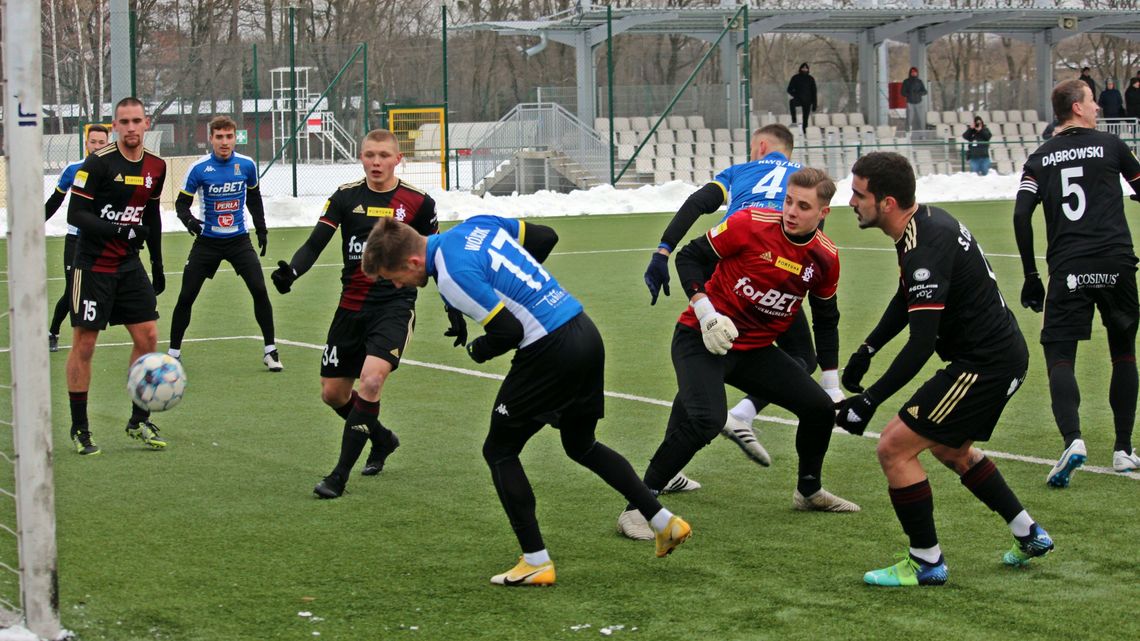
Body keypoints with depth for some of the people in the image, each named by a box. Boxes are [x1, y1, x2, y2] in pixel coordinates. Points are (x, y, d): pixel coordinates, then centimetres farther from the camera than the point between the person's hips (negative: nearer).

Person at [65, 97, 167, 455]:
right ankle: (79, 429, 8)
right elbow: (75, 214, -17)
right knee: (84, 345, -2)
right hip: (93, 266, -6)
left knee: (147, 337, 2)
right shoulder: (98, 163, -14)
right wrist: (117, 230, -30)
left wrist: (157, 265, 19)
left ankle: (139, 421, 15)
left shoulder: (156, 167, 5)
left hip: (129, 265, 6)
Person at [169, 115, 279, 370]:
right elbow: (182, 203, -5)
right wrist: (188, 219, -26)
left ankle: (270, 351, 2)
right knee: (186, 297, -2)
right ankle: (173, 353, 13)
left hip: (239, 239, 1)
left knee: (259, 290, -11)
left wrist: (261, 230, 17)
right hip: (207, 241, -1)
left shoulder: (247, 165, -3)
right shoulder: (199, 168, -11)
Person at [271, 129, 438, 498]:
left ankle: (340, 475, -17)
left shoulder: (418, 203, -3)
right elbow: (315, 244, -7)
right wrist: (290, 272, -26)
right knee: (332, 393, 9)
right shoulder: (345, 197, 1)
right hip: (352, 307, 4)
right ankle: (382, 440, 40)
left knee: (372, 379, -25)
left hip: (395, 306, -4)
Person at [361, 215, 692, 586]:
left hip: (549, 352, -9)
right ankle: (664, 521, 24)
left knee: (499, 451, 7)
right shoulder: (476, 224, 8)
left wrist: (479, 350, 3)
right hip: (586, 333, 9)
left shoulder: (452, 277, -17)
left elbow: (509, 331, -17)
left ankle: (536, 562, 8)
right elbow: (546, 237, 18)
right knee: (581, 446, 26)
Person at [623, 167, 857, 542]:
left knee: (820, 407, 3)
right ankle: (637, 507, -20)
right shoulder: (751, 224, -18)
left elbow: (826, 320, 14)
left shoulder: (825, 258, -2)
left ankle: (809, 490, 32)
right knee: (706, 420, -29)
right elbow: (690, 257, -9)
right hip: (702, 340, -6)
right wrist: (706, 313, -21)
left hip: (755, 349, 6)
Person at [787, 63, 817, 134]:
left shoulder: (810, 79, 6)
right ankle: (794, 121, -35)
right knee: (791, 102, -36)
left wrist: (814, 106, 5)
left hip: (807, 101, 2)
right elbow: (789, 89, 3)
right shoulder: (795, 78, 2)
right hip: (798, 99, -2)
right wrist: (795, 95, -16)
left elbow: (814, 92, 9)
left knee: (805, 119, 0)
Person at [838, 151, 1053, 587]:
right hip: (1003, 353, 11)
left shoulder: (927, 248, -26)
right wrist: (868, 348, 19)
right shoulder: (927, 221, 6)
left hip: (985, 363, -11)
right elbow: (909, 299, 23)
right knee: (950, 450, 28)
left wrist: (869, 402, -28)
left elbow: (921, 344, -29)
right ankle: (1029, 536, 36)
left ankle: (927, 564, 3)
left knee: (894, 448, -8)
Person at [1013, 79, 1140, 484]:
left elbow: (1021, 215, -1)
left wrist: (1031, 276, 4)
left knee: (1059, 358, 0)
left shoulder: (1040, 158, 9)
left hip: (1067, 270, 0)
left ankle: (1072, 439, -25)